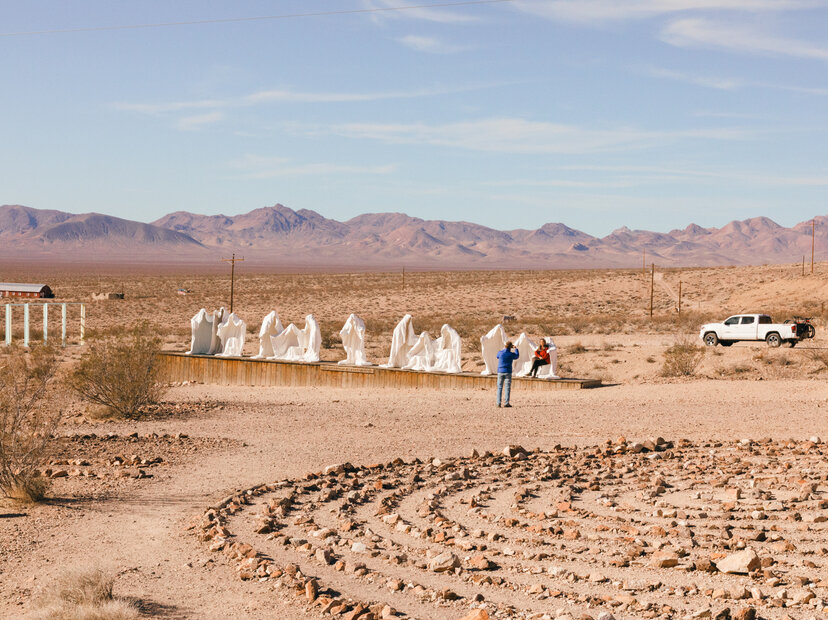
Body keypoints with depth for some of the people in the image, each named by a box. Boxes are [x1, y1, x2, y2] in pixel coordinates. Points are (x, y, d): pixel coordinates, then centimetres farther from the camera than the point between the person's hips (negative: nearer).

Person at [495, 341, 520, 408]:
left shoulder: (500, 353, -3)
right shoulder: (511, 354, -6)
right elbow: (517, 356, 17)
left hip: (500, 372, 2)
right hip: (508, 372, -2)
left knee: (499, 388, 6)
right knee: (507, 388, 1)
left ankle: (498, 403, 1)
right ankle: (506, 403, -5)